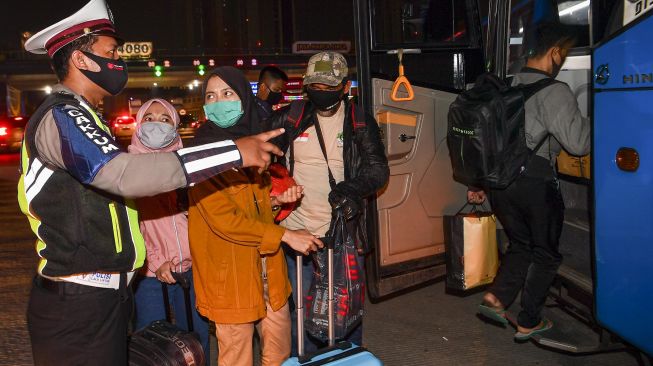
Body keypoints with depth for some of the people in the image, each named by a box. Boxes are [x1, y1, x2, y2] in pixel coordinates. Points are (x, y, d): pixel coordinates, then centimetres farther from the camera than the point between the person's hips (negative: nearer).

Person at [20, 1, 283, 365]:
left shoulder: (76, 116, 17)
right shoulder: (60, 116, -17)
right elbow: (125, 174, -34)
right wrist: (234, 152, -34)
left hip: (100, 294, 10)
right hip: (79, 306, -10)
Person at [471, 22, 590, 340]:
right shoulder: (554, 92, -10)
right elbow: (578, 143, -16)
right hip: (535, 181, -6)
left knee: (520, 244, 23)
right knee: (545, 253, 12)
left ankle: (495, 298, 7)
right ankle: (528, 323, 18)